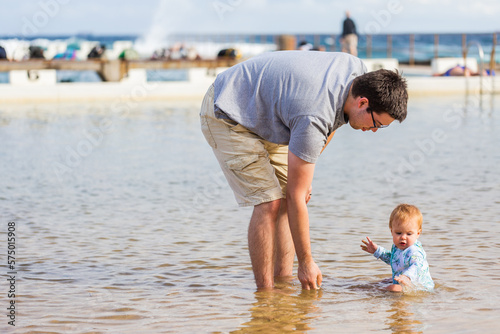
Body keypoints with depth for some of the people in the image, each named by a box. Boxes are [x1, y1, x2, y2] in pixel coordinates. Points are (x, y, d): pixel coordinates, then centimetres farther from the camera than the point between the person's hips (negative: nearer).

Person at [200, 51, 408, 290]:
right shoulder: (314, 118, -37)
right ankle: (265, 291, -9)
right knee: (270, 202, -17)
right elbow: (296, 198, -29)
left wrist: (305, 171, 4)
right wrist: (306, 263, -21)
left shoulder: (358, 71, -13)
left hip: (265, 115, 9)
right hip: (227, 115, -9)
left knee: (286, 200, 1)